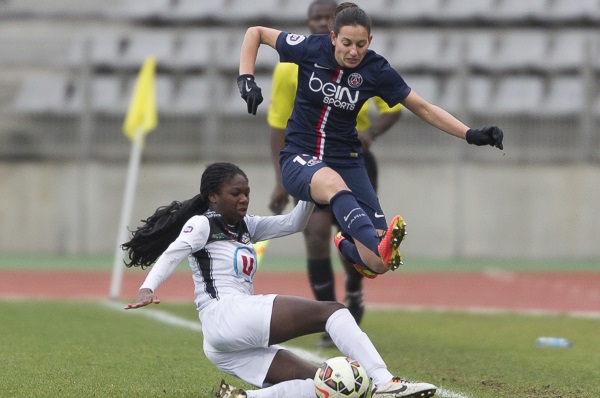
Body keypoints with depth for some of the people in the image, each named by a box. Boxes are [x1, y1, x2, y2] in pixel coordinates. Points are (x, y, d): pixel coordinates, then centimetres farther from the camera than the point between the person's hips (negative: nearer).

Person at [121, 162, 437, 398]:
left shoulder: (243, 226, 25)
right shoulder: (201, 224, 1)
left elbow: (292, 223, 24)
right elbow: (172, 254, -15)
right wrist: (148, 288, -33)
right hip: (225, 315, -9)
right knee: (330, 312, -14)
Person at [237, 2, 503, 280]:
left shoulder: (376, 70, -8)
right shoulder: (311, 49, -11)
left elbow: (424, 109, -2)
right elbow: (256, 32, 2)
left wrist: (471, 135, -11)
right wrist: (246, 79, -11)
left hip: (347, 161, 2)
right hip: (299, 158, -2)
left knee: (378, 264, -11)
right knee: (332, 182, -42)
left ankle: (347, 246, 27)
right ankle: (379, 245, -65)